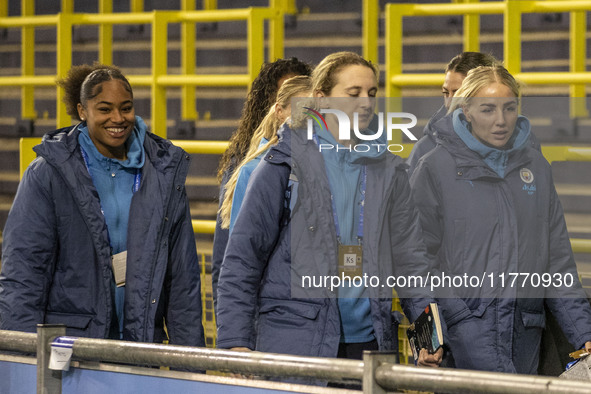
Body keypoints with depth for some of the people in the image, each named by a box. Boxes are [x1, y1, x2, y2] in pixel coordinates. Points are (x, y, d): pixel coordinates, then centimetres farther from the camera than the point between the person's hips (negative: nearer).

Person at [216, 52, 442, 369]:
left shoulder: (387, 170, 13)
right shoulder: (284, 165, 0)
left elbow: (409, 257, 16)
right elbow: (243, 258, -1)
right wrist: (236, 341, -9)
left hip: (368, 342, 4)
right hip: (294, 347, -4)